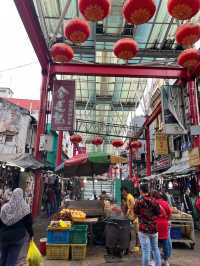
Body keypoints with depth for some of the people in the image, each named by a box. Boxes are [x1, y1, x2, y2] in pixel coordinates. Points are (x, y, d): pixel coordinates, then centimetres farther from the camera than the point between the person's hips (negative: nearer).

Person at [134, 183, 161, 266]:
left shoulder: (139, 201, -14)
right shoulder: (154, 200, -3)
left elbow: (136, 212, -2)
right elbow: (158, 213, 5)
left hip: (144, 229, -4)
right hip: (154, 228, 5)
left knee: (146, 251, 2)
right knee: (155, 248, 21)